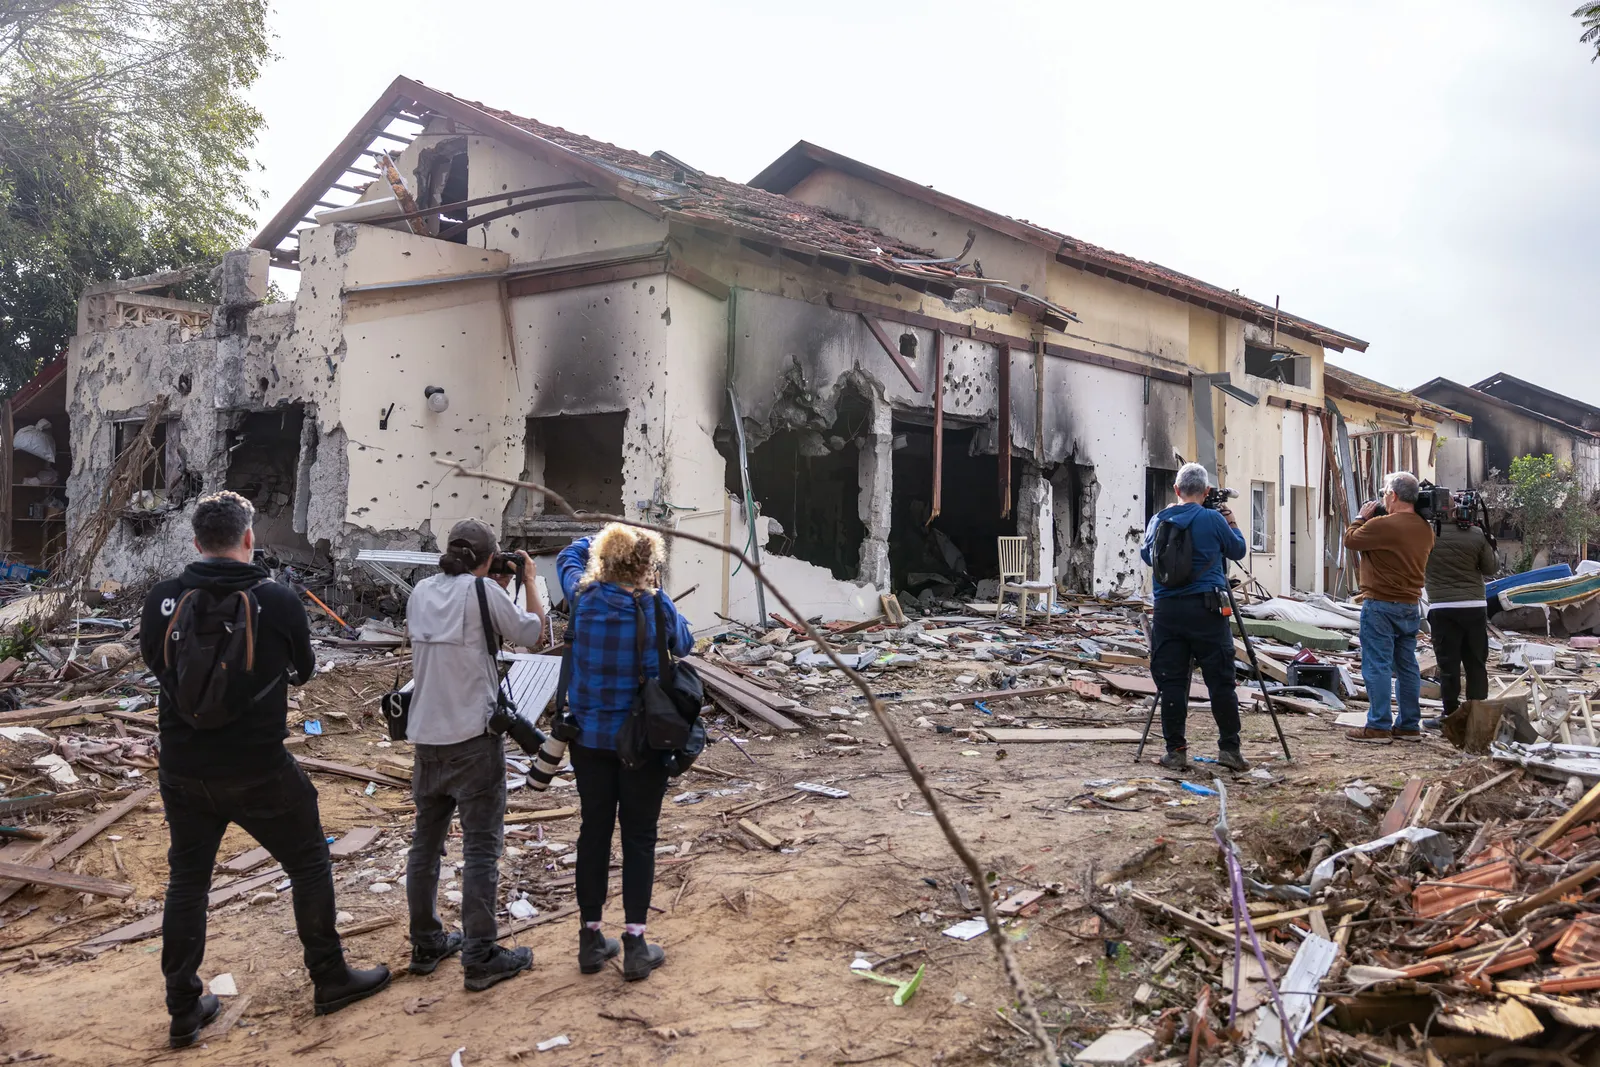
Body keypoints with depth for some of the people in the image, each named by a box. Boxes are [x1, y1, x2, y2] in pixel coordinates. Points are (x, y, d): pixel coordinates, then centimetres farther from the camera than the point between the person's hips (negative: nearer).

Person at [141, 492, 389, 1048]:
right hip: (259, 772, -3)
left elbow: (155, 664, 11)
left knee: (187, 882, 17)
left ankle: (183, 1010, 25)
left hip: (183, 772, 3)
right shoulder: (278, 599, -14)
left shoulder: (162, 599, -7)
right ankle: (330, 980, 27)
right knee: (309, 865, 15)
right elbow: (303, 670, 2)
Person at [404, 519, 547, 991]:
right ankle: (480, 958, 5)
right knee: (482, 846, 0)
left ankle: (425, 944, 28)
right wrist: (530, 580, 9)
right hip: (474, 736, -6)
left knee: (426, 840, 16)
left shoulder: (421, 592, 6)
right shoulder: (484, 592, -12)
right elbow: (532, 634, -2)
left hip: (427, 735, 7)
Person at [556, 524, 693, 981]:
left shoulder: (583, 597, -6)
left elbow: (568, 556, 16)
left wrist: (605, 536, 28)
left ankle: (591, 937, 22)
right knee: (639, 836, 7)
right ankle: (635, 943, 8)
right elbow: (684, 644, 6)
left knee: (594, 830, 13)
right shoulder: (657, 608, -15)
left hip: (590, 737, 3)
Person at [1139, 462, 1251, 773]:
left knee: (1171, 682, 4)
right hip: (1206, 609, -3)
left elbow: (1146, 555, 22)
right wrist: (1232, 524, 28)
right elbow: (1238, 550, 11)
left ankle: (1175, 751, 6)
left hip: (1167, 610, 3)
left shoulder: (1158, 520, 7)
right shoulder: (1213, 519, -3)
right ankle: (1229, 747, 7)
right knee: (1221, 680, 4)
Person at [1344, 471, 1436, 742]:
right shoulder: (1426, 529, 6)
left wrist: (1362, 517, 9)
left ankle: (1379, 726, -2)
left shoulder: (1381, 525, -19)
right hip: (1410, 606, 8)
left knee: (1377, 666, -3)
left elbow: (1351, 540, -6)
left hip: (1380, 605, -7)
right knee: (1407, 666, 13)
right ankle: (1409, 725, 19)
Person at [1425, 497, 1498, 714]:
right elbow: (1491, 569, 4)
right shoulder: (1477, 534, -2)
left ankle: (1451, 715, 3)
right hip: (1475, 607, 2)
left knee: (1448, 664, 1)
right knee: (1477, 663, 11)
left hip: (1443, 609, -2)